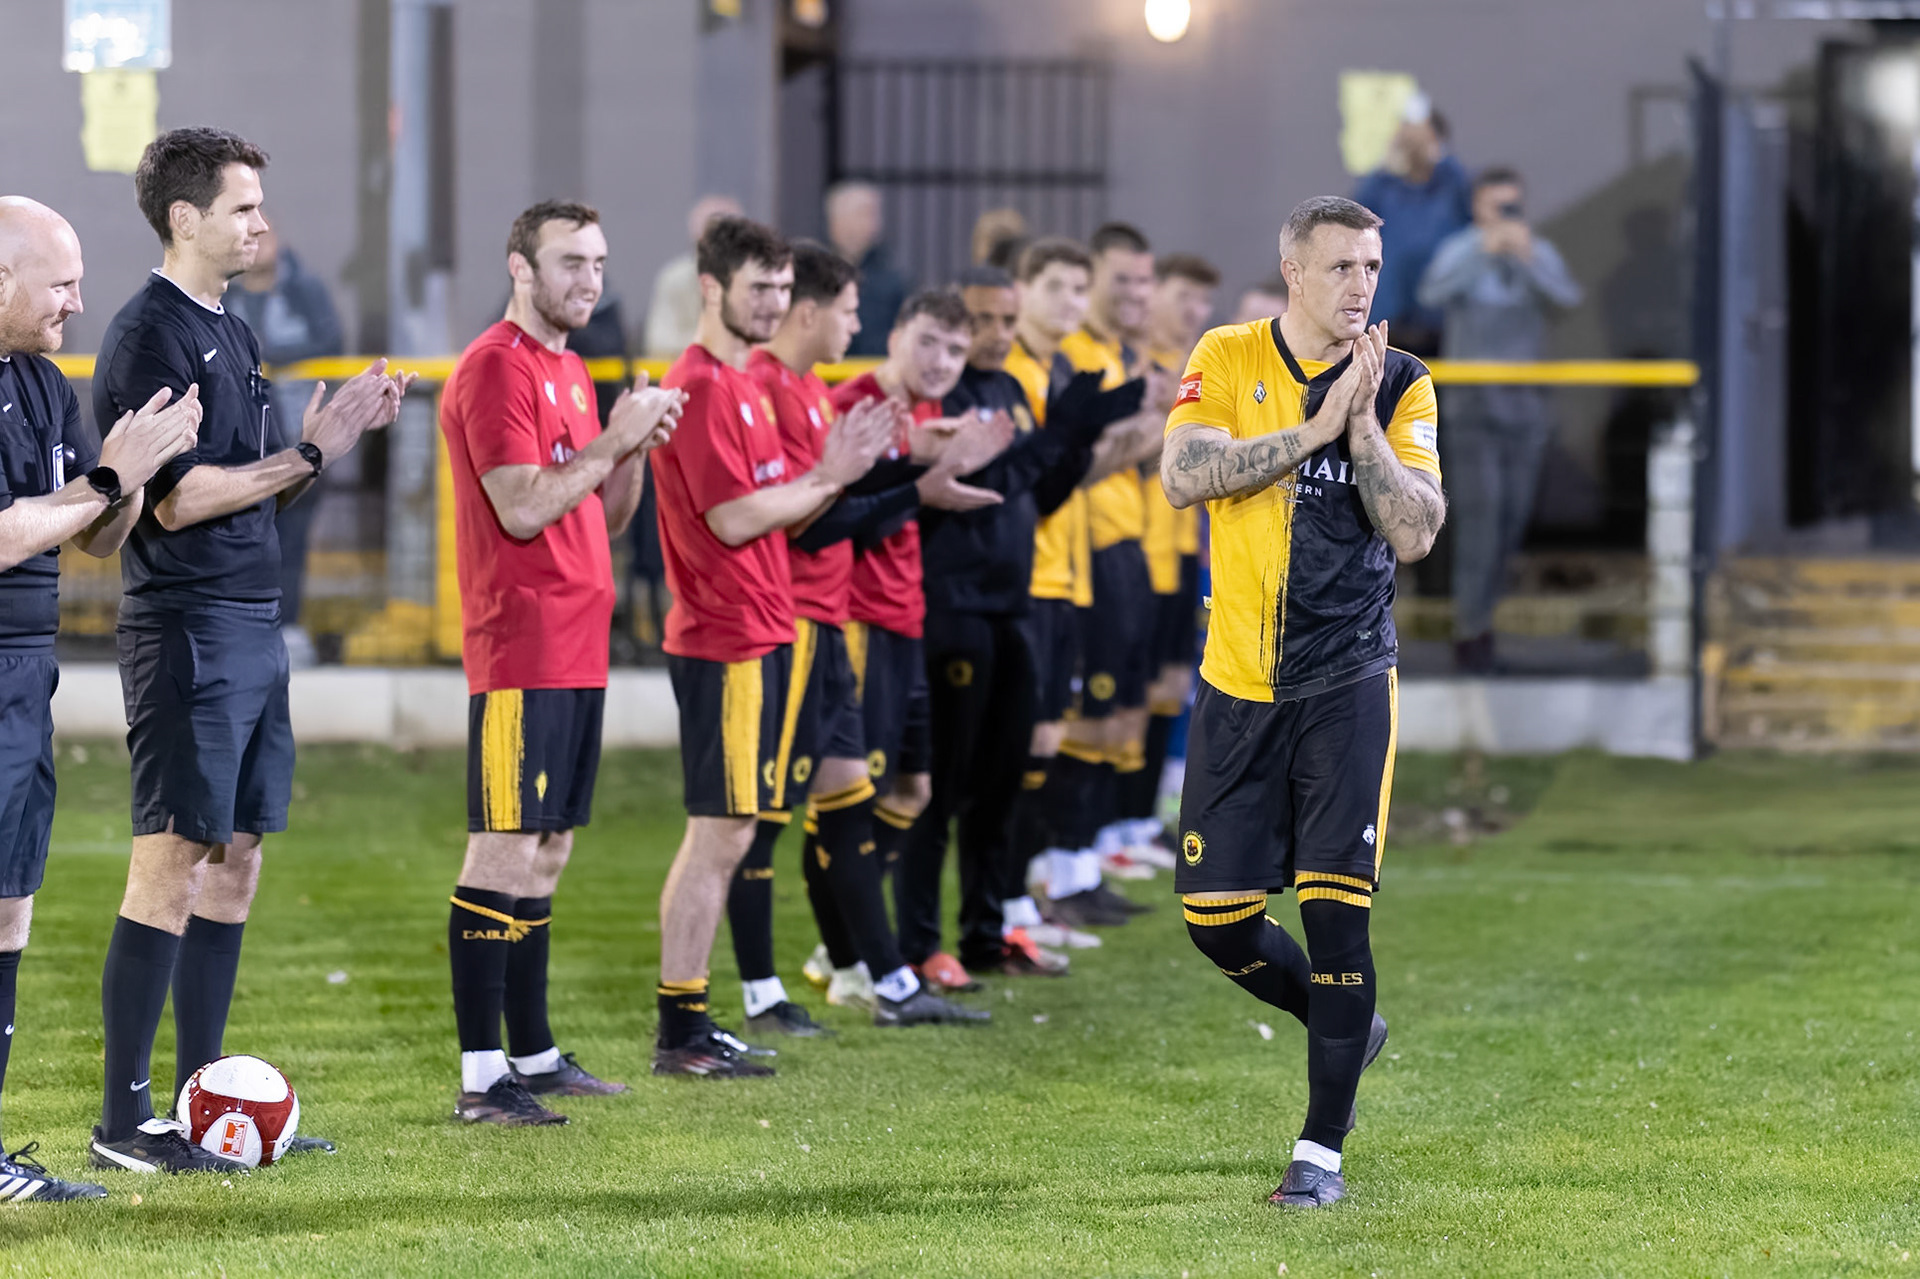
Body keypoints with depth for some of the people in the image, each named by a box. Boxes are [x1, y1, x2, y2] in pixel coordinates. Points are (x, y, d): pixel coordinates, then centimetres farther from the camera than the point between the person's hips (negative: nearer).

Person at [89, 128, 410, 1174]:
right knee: (171, 867, -8)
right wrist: (311, 455, -14)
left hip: (253, 630, 9)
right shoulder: (148, 336, -12)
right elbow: (176, 499, -18)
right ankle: (124, 1121, -4)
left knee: (234, 863, 11)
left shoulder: (228, 333, 17)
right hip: (186, 632, -9)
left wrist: (337, 431, 7)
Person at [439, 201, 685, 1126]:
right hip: (521, 655, -9)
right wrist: (615, 438, -14)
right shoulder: (496, 370, -11)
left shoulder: (568, 371, 18)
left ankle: (533, 1055, 19)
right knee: (505, 850, -10)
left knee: (547, 851, 13)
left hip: (576, 651, 9)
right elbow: (522, 509, -20)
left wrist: (636, 448, 4)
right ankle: (482, 1078, -10)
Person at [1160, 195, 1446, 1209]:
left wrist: (1361, 422, -18)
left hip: (1347, 685, -2)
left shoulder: (1400, 385, 0)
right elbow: (1182, 477, -16)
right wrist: (1315, 428, -20)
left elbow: (1415, 533, -10)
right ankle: (1347, 1026, 31)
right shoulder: (1227, 359, 0)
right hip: (1238, 687, 2)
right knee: (1217, 916, 3)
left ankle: (1321, 1147, -1)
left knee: (1335, 908, -10)